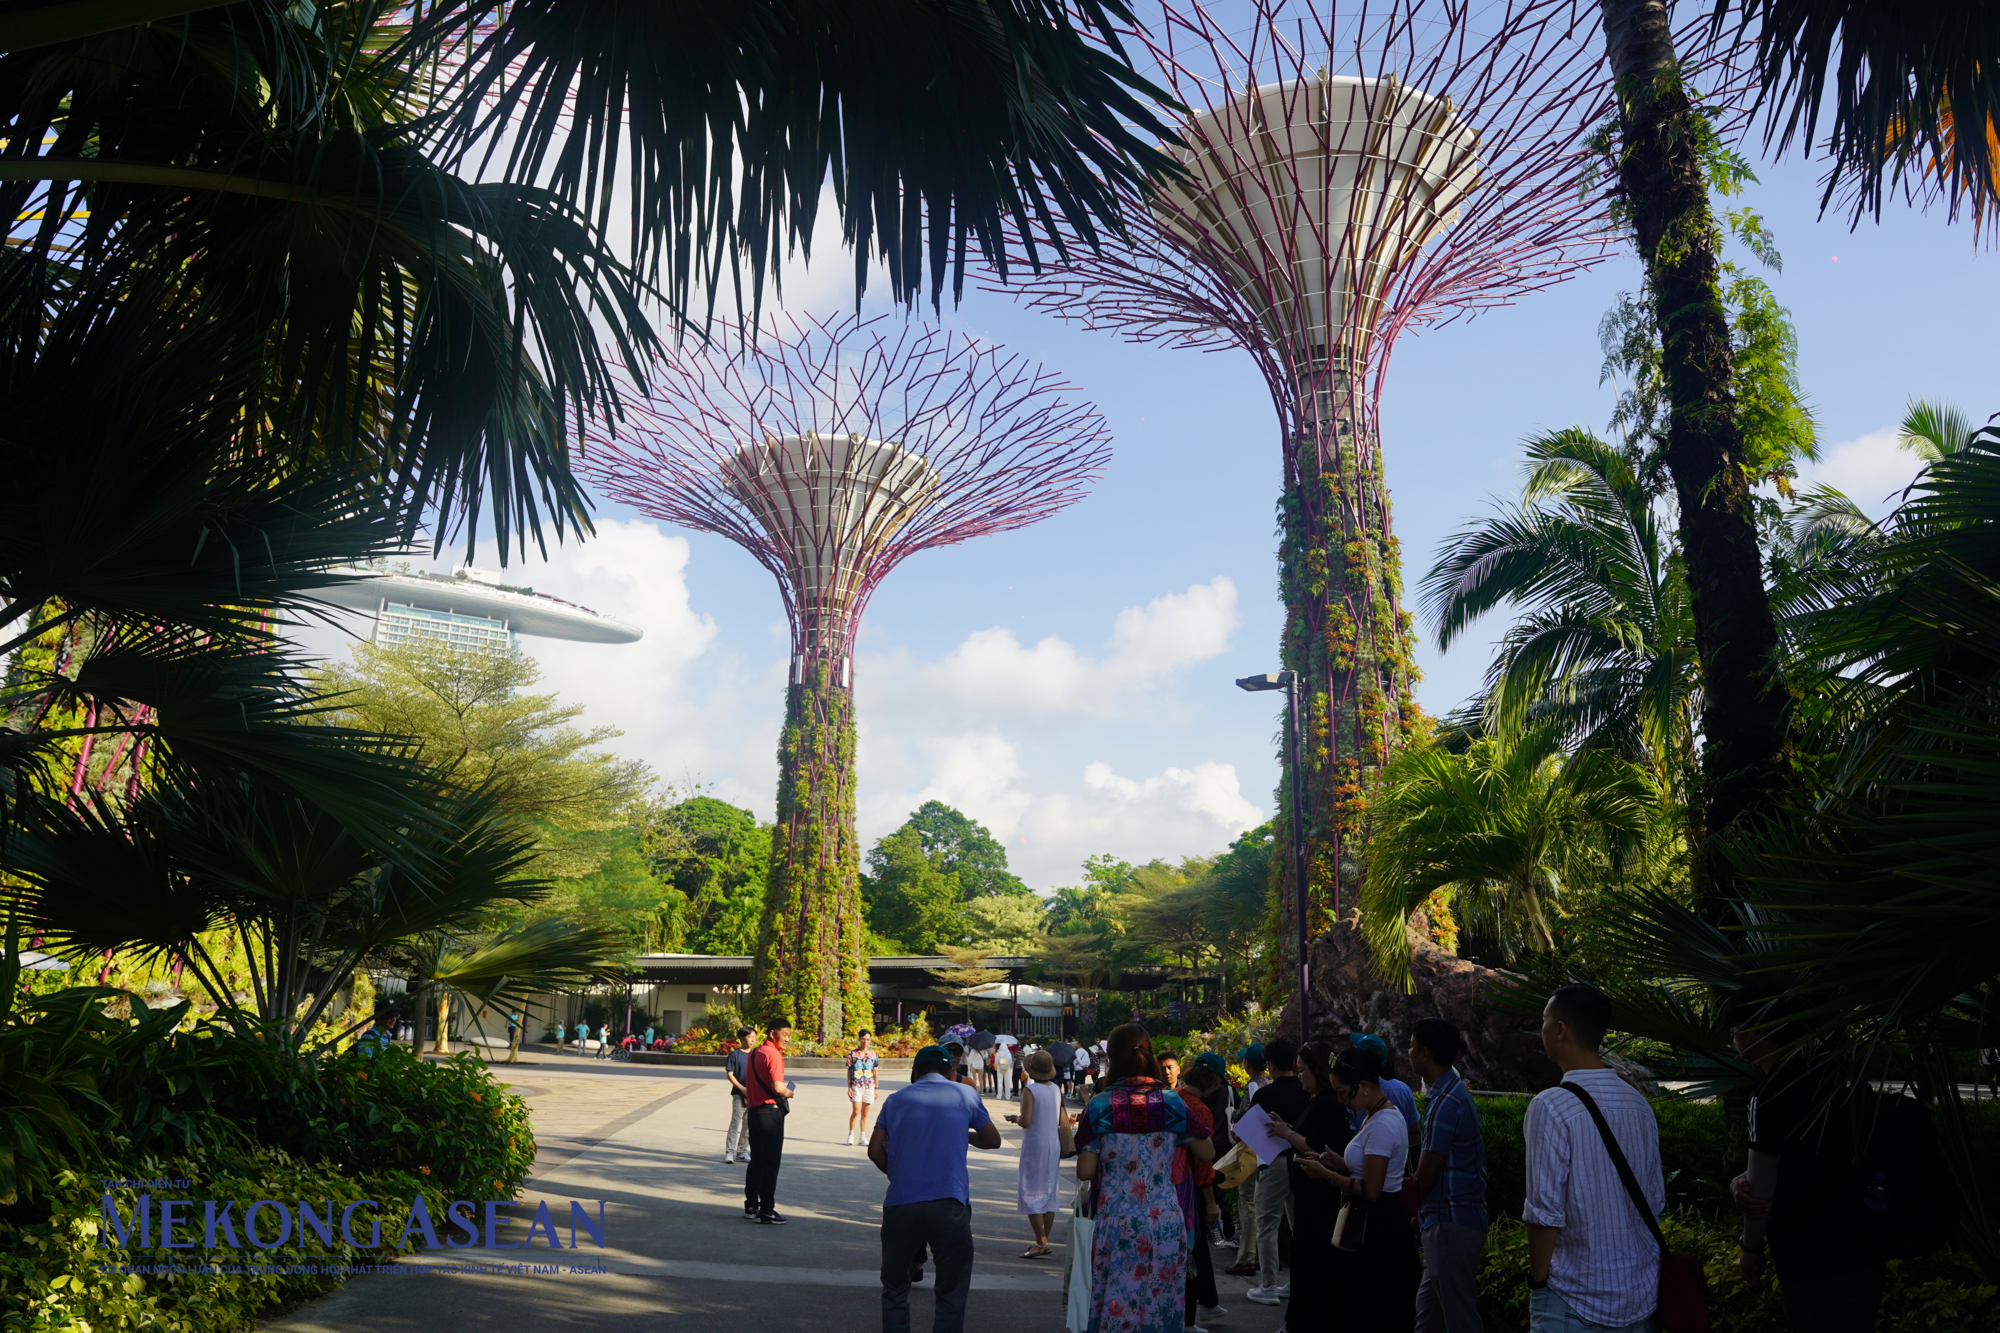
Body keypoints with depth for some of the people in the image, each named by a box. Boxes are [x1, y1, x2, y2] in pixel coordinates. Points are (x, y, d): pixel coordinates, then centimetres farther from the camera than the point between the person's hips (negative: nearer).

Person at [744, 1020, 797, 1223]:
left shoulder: (754, 1053, 13)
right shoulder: (773, 1055, -15)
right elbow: (777, 1087, -23)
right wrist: (790, 1093, -6)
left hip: (754, 1109, 9)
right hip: (770, 1111, -9)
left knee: (756, 1161, 16)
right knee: (770, 1163, -3)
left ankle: (751, 1206, 22)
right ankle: (766, 1211, -1)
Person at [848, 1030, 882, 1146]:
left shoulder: (873, 1054, 6)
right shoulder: (852, 1054, -1)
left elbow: (875, 1072, 10)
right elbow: (849, 1072, 2)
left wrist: (876, 1088, 9)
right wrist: (849, 1087, -4)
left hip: (869, 1086, 3)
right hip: (856, 1085, -2)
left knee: (865, 1113, 8)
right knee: (856, 1111, -12)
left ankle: (862, 1137, 16)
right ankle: (851, 1136, 1)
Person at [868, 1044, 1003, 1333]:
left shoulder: (897, 1099, 13)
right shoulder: (966, 1094, 9)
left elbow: (875, 1151, 9)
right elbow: (993, 1140, 18)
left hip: (900, 1203, 2)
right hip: (949, 1202, -1)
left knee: (894, 1288, 17)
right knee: (952, 1293, 7)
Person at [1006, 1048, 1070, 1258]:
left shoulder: (1030, 1090, -15)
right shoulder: (1056, 1090, 5)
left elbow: (1025, 1121, -22)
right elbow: (1064, 1122, 9)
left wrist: (1015, 1119, -2)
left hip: (1034, 1146, -7)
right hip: (1054, 1145, 7)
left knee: (1031, 1194, -3)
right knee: (1049, 1192, 13)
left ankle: (1041, 1243, -9)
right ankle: (1044, 1240, 19)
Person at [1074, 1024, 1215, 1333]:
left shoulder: (1099, 1106, -7)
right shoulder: (1173, 1102, -4)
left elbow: (1084, 1172, -6)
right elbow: (1207, 1154, 6)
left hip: (1116, 1223, -1)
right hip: (1166, 1223, 1)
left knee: (1115, 1303, 9)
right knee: (1162, 1301, 12)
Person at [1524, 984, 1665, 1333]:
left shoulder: (1550, 1107, -18)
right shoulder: (1638, 1103, 1)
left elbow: (1545, 1212, -19)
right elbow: (1655, 1199, 9)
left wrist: (1537, 1281, -5)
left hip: (1578, 1302, -6)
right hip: (1643, 1292, 6)